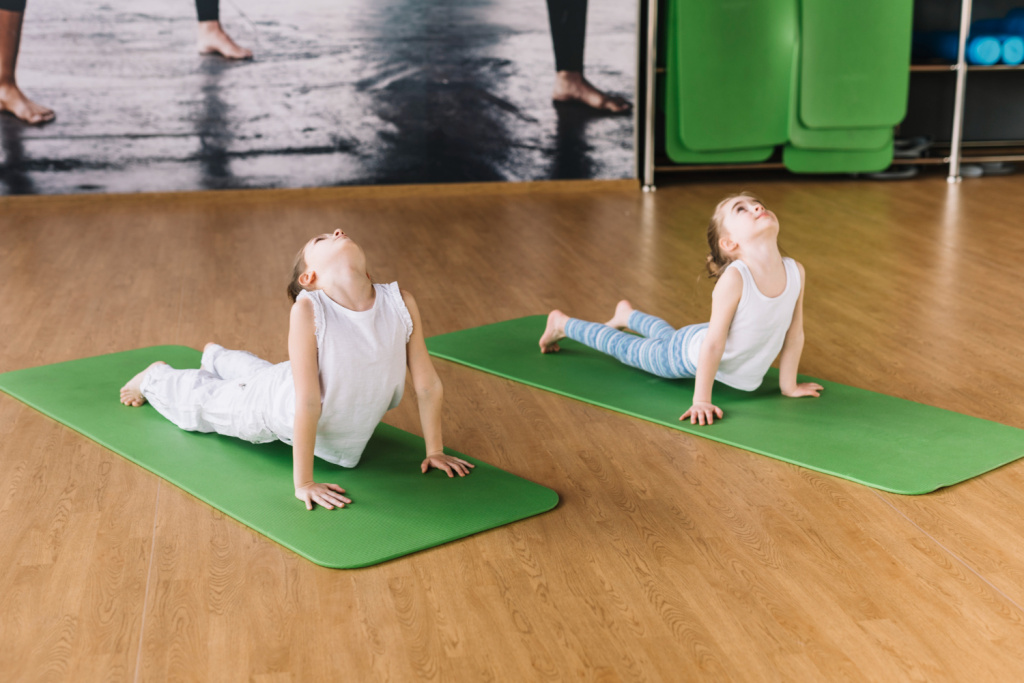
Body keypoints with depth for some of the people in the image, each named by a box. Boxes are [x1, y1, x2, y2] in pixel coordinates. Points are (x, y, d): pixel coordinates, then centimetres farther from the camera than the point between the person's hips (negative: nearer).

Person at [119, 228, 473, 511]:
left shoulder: (401, 303, -28)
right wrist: (303, 483, -34)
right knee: (199, 403, 25)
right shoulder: (307, 310, -36)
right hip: (278, 409, -4)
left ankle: (216, 357, 67)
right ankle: (157, 376, 58)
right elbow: (307, 403, -36)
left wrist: (435, 451, -11)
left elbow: (428, 384, -18)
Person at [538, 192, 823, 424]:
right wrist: (701, 400, -29)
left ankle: (627, 314, 65)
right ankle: (562, 323, 43)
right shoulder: (734, 279, -38)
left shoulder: (796, 271, -22)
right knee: (625, 347, 19)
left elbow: (794, 333, -9)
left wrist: (789, 385, 0)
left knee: (668, 337, 35)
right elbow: (713, 343, -33)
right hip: (690, 353, -6)